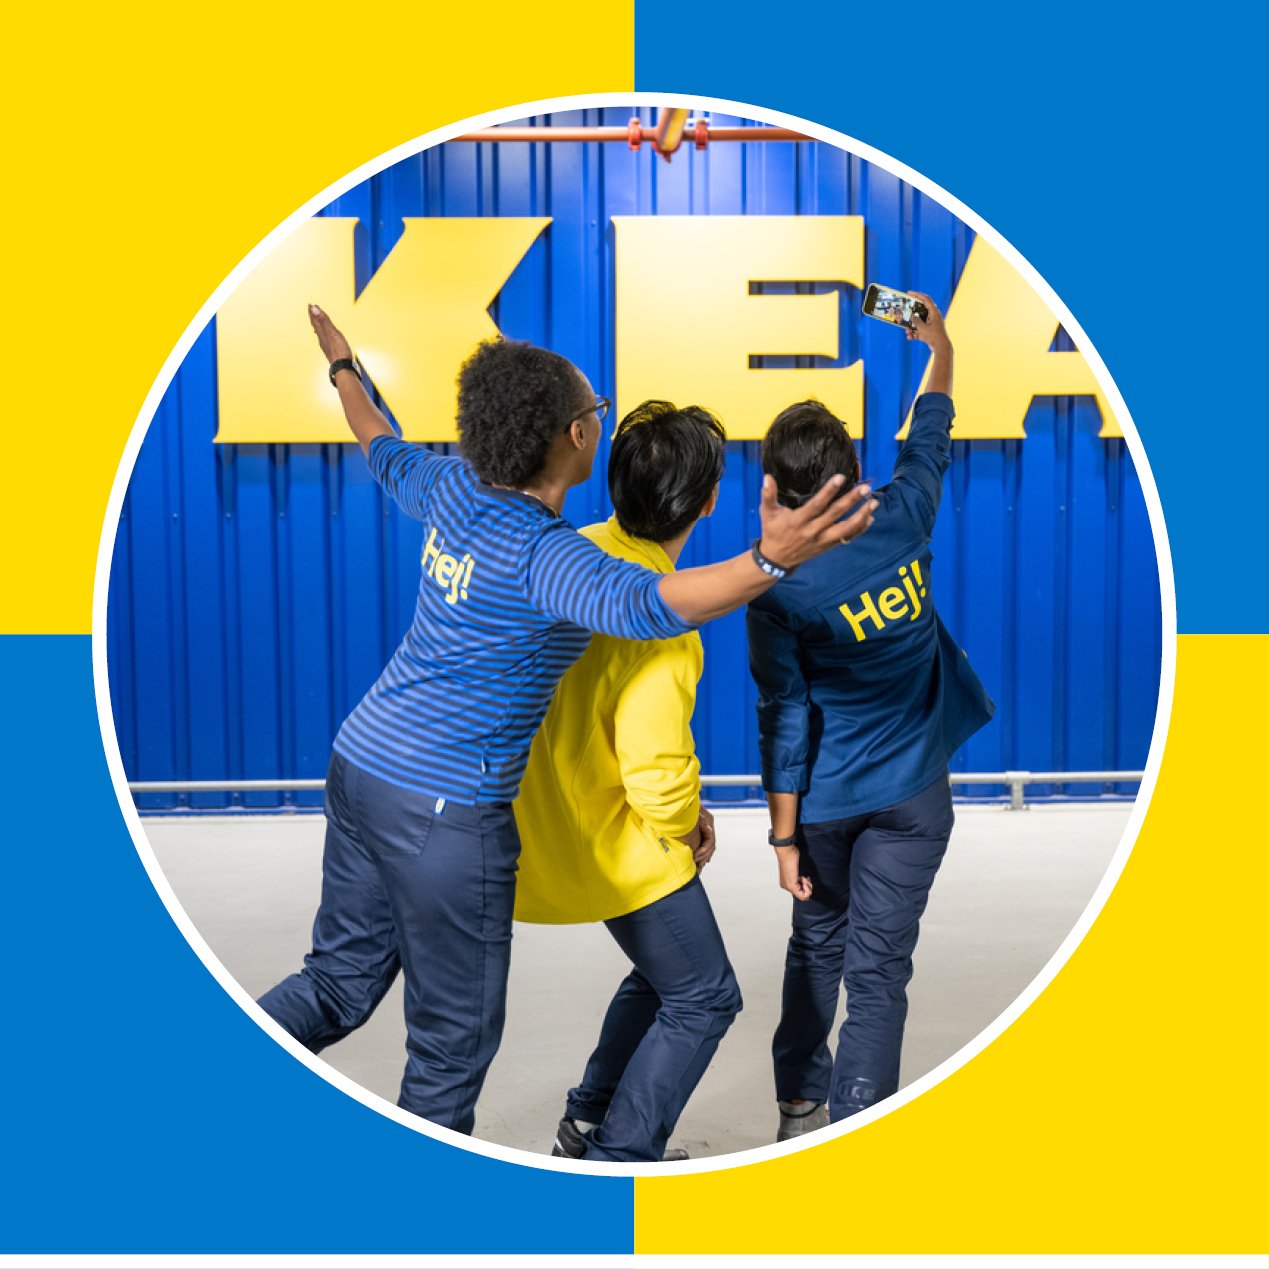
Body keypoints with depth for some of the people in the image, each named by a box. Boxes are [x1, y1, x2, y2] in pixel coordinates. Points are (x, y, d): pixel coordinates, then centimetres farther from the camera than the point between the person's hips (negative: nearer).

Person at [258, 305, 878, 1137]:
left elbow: (388, 455, 24)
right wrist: (771, 560, -57)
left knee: (341, 982, 22)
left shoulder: (453, 487, 1)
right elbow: (643, 603, -43)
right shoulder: (541, 554, -23)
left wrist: (344, 369, 43)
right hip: (444, 809, -8)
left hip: (360, 764, 9)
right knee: (455, 1034, 9)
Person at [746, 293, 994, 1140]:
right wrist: (942, 352, 27)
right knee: (877, 970, 2)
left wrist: (784, 833, -7)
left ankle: (800, 1108, 34)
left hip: (824, 799, 0)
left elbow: (785, 719, -14)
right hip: (910, 794, 0)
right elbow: (930, 445, 9)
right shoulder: (902, 521, -11)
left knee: (817, 949, 21)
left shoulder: (780, 589, -17)